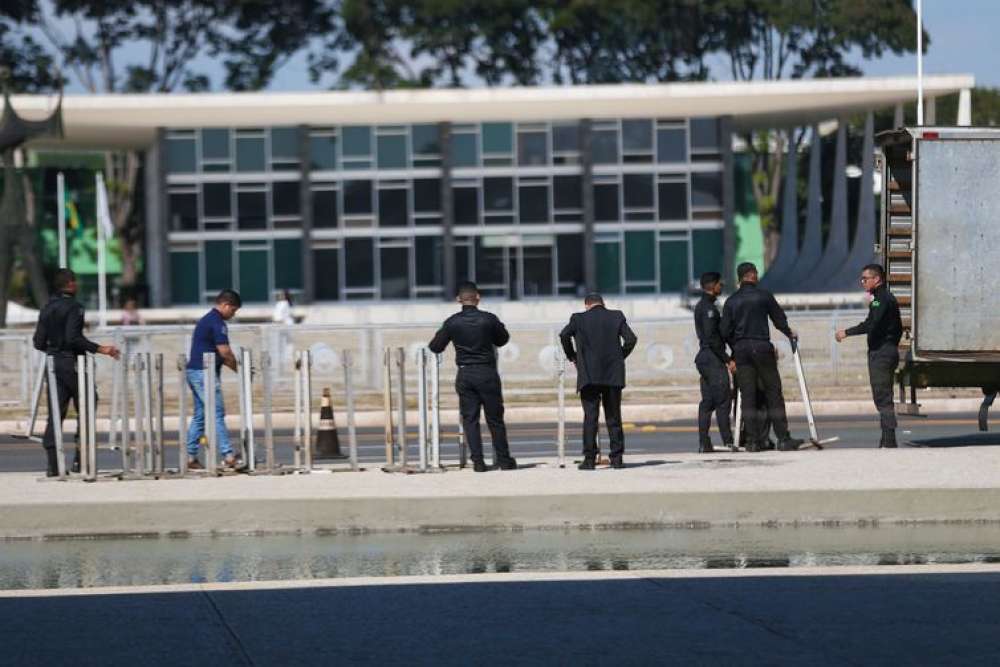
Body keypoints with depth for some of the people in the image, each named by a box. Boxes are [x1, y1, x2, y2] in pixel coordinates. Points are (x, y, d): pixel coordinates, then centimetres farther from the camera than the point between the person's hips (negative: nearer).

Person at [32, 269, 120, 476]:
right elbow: (74, 338, -21)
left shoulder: (47, 309, 11)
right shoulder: (73, 307, -10)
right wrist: (99, 349, -19)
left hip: (54, 364, 7)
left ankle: (52, 463, -1)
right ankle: (80, 459, -1)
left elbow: (38, 342, 10)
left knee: (56, 412, 5)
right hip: (71, 363, -7)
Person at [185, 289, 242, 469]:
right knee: (217, 414, -9)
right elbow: (224, 352, -15)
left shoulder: (206, 320, 20)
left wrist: (233, 365, 15)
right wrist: (238, 367, 0)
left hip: (194, 372, 10)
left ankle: (190, 457, 10)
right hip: (204, 373, -10)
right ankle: (228, 456, -10)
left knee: (199, 415, 11)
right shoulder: (217, 322, -12)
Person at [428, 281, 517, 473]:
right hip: (487, 373, -1)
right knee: (495, 418, 8)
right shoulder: (489, 319, -8)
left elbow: (435, 347, 3)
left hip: (464, 375, 1)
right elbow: (503, 340, 8)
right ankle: (504, 459, 13)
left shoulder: (452, 322, -4)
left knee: (470, 419, 6)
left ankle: (478, 461, 0)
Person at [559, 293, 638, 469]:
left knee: (590, 417, -2)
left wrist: (572, 357, 1)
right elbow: (631, 339, -3)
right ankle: (617, 457, 6)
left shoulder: (578, 319, 2)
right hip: (613, 375, 2)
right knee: (614, 417, 8)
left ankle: (589, 459, -8)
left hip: (588, 375, -2)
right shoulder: (617, 317, 6)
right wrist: (621, 356, 10)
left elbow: (564, 335, -11)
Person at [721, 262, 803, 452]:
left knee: (748, 395, 3)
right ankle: (783, 438, -2)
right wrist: (789, 333, 23)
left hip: (741, 350, 3)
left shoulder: (731, 301, 7)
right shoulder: (763, 295, -1)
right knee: (773, 393, 1)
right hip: (761, 347, -3)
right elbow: (779, 318, 4)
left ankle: (754, 441, 0)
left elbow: (725, 331, 5)